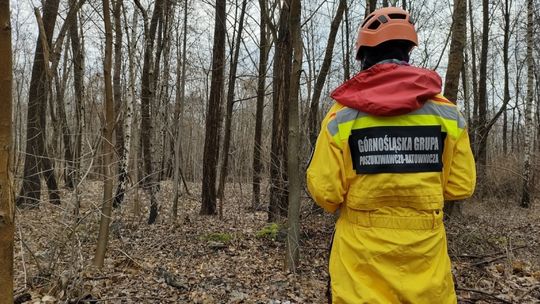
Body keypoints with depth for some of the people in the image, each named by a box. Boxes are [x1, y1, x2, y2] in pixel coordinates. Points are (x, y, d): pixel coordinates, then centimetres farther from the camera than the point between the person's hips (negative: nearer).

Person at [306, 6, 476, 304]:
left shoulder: (343, 115, -11)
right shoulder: (447, 112, -4)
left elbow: (324, 192, -10)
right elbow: (461, 186, 3)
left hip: (362, 254, -2)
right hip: (425, 249, 2)